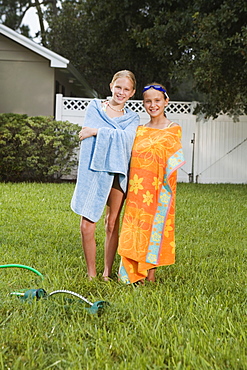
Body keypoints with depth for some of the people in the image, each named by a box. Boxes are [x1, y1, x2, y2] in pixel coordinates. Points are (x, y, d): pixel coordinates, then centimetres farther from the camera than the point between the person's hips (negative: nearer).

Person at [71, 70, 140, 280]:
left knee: (112, 225, 6)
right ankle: (91, 275, 9)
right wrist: (115, 136, -11)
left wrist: (97, 132, -12)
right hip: (94, 171, -1)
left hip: (118, 173, 1)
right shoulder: (95, 107, 10)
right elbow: (87, 131, -4)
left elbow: (127, 137, -8)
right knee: (87, 226, -5)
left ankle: (107, 274, 18)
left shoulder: (132, 118, 13)